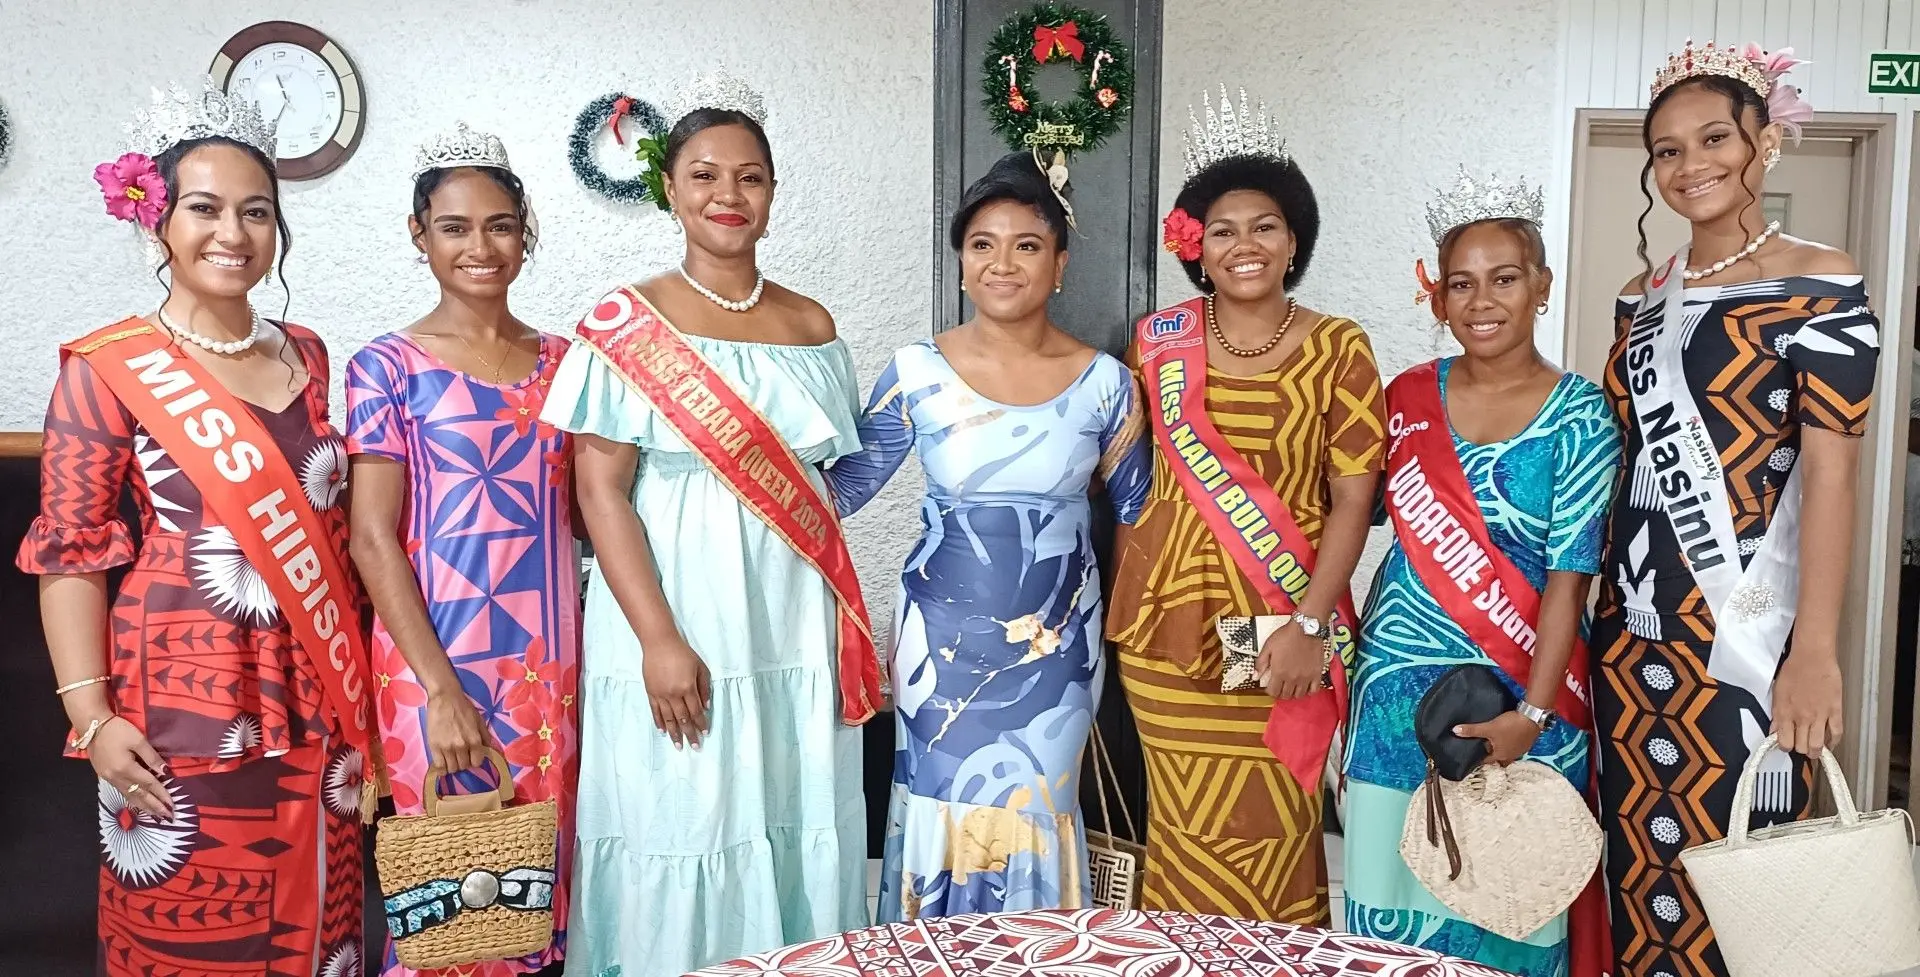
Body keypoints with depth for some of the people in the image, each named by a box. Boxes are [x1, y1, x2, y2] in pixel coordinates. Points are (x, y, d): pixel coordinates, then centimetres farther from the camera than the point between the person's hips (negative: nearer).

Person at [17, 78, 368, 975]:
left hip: (314, 696, 5)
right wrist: (91, 716, -14)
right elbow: (68, 552, -8)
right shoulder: (106, 369, -7)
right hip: (183, 693, -4)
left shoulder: (307, 356, 8)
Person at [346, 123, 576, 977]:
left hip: (547, 663, 4)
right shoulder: (388, 367, -3)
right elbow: (374, 538, -8)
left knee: (540, 871, 12)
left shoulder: (559, 360, 8)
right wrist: (440, 687, -15)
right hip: (436, 662, -4)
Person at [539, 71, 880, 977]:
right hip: (675, 627, -3)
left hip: (793, 632, 4)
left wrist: (845, 627, 7)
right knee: (677, 833, 4)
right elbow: (601, 493, -9)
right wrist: (659, 640, -17)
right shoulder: (624, 325, -3)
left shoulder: (811, 326, 9)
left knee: (793, 838, 10)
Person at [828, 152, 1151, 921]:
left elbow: (1137, 511, 8)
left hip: (1057, 642, 1)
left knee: (1035, 821, 8)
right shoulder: (917, 373, -5)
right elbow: (842, 488, 2)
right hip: (943, 637, 0)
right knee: (944, 816, 7)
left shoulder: (1103, 381, -3)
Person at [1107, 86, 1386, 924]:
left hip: (1284, 632, -1)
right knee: (1190, 837, 9)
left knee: (1273, 838, 6)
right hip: (1168, 628, 2)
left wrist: (1310, 625, -12)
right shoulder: (1157, 342, 3)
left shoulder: (1338, 349, -2)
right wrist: (1125, 587, 9)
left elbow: (1353, 500, -5)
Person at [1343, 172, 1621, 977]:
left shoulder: (1580, 415, -5)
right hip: (1400, 684, 3)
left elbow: (1568, 576, -11)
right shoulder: (1407, 398, 3)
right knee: (1392, 897, 9)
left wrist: (1533, 714, -17)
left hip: (1519, 692, -2)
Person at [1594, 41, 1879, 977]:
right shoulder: (1644, 296, 11)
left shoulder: (1820, 286, -6)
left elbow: (1829, 472, -12)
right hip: (1631, 628, 5)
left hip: (1744, 629, -5)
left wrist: (1815, 651, -19)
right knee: (1638, 862, 11)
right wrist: (1598, 605, 12)